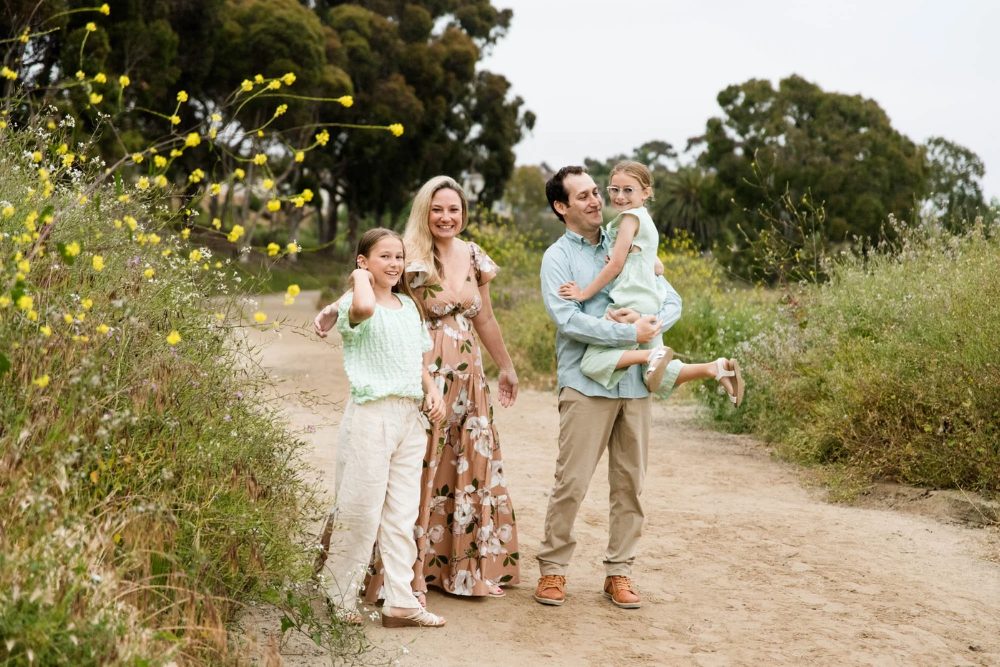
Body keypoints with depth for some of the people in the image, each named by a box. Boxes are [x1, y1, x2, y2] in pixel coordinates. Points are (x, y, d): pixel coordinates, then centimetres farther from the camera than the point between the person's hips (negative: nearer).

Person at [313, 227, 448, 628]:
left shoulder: (409, 306, 15)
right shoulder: (355, 304, -9)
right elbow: (364, 307, -35)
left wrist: (432, 390, 4)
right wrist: (362, 278, -15)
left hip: (410, 415, 7)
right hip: (371, 415, -7)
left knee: (402, 513, 8)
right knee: (361, 510, -1)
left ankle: (400, 603, 14)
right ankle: (338, 598, 14)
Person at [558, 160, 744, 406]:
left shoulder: (630, 217, -6)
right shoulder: (646, 221, 23)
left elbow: (616, 265, -10)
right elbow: (658, 268, 25)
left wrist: (584, 293, -6)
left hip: (630, 305, -10)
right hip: (649, 306, 10)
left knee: (593, 362, -18)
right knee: (660, 377, 10)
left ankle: (652, 355, -28)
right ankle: (715, 367, 1)